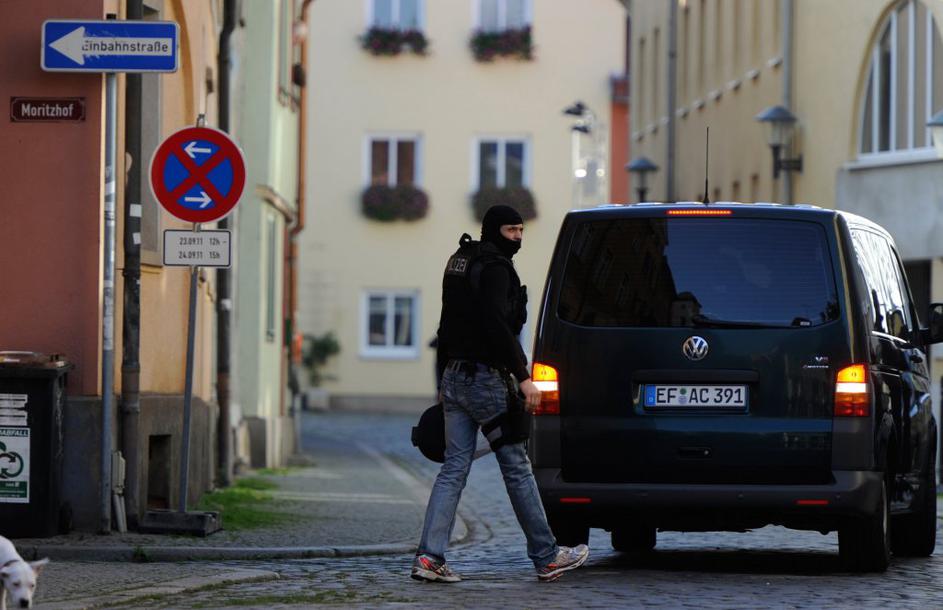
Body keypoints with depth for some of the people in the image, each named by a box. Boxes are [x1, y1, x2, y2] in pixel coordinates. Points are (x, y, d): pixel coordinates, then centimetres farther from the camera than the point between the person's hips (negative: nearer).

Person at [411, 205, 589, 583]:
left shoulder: (459, 262, 18)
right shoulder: (494, 268, -12)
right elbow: (496, 325, -22)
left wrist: (443, 382, 24)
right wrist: (523, 376, -23)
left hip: (454, 377, 9)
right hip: (485, 378, -9)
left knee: (454, 469, 5)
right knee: (517, 467, 0)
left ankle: (429, 557, -5)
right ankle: (547, 558, 7)